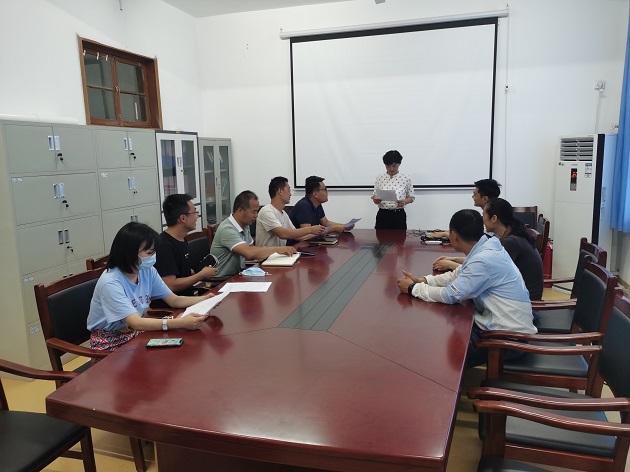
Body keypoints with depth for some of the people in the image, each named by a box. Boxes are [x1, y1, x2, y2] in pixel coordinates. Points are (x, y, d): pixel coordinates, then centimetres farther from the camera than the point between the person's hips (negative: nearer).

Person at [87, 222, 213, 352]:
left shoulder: (148, 271, -6)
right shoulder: (110, 283, -26)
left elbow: (175, 300, 1)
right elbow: (136, 323, -33)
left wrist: (205, 299, -16)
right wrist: (181, 323, -43)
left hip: (136, 333, 6)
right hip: (109, 343, -6)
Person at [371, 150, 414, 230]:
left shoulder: (405, 179, -2)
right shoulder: (379, 178, 2)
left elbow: (411, 197, 6)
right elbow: (374, 195, 9)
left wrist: (404, 202, -15)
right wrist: (375, 200, -14)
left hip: (399, 216, -1)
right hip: (382, 215, 1)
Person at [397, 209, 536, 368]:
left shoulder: (484, 259, -27)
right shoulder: (484, 248, 2)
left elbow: (449, 295, -24)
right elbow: (457, 275, 13)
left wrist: (413, 288, -11)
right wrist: (423, 280, 0)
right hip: (499, 323, 9)